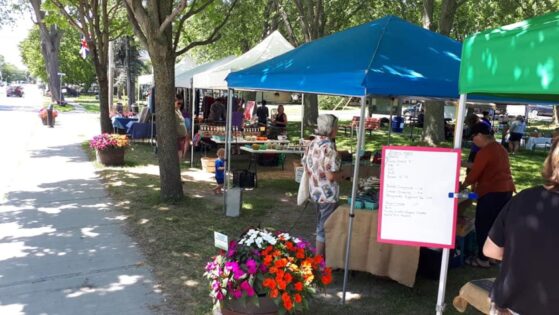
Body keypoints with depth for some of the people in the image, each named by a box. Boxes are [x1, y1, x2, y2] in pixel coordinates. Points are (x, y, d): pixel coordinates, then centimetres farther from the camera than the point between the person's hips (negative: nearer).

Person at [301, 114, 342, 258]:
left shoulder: (311, 144, 2)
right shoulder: (329, 147, -24)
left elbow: (305, 167, 10)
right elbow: (331, 176, -25)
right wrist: (342, 174, -7)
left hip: (315, 191, 9)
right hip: (328, 194, -9)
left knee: (321, 225, 23)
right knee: (325, 227, 6)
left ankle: (320, 255, 37)